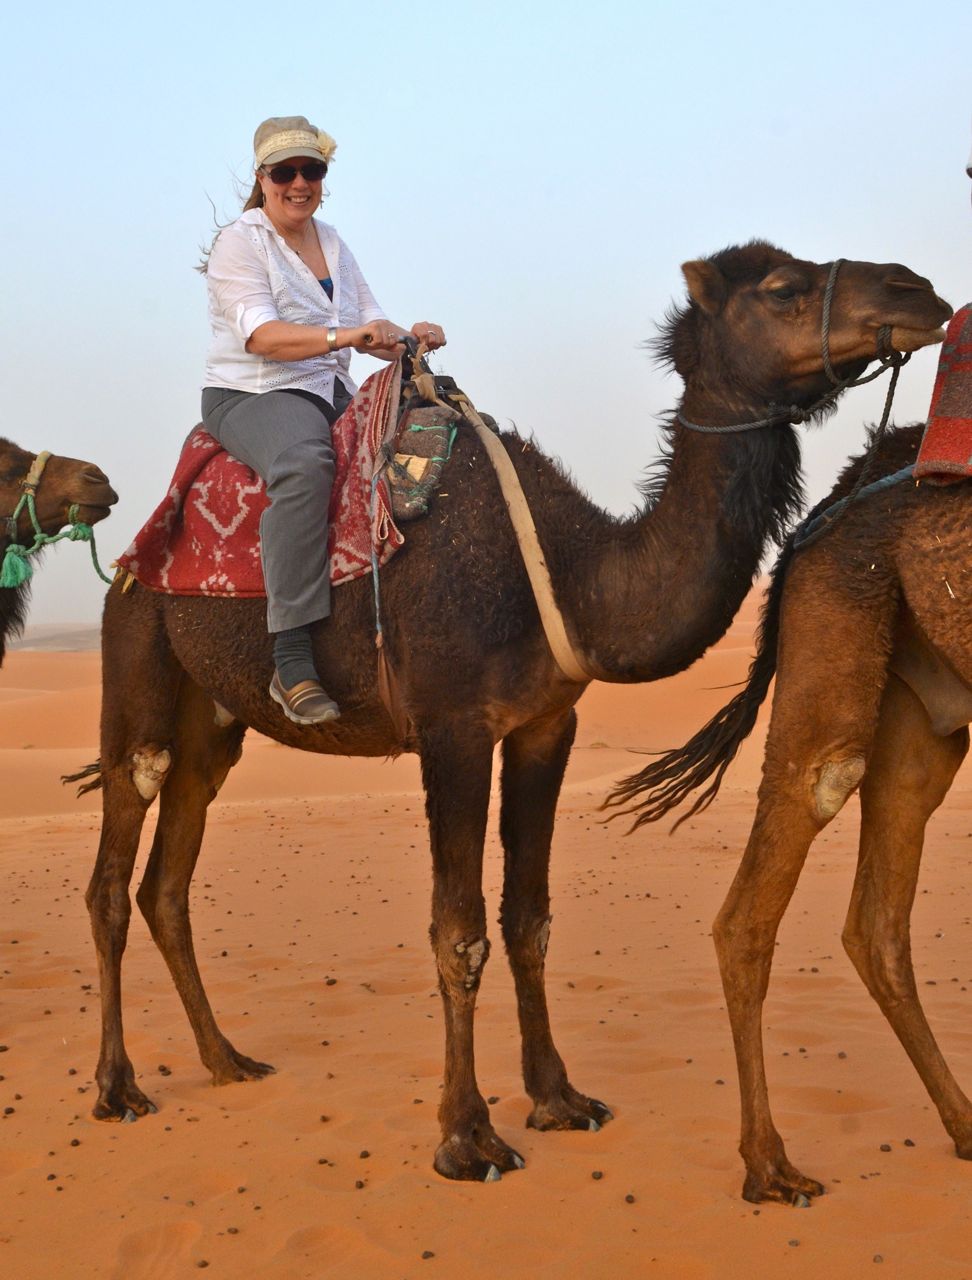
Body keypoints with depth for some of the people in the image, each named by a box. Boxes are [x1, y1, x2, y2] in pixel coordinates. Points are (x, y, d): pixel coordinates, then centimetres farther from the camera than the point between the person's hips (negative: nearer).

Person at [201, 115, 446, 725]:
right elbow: (261, 335, -19)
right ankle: (292, 662, -41)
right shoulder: (241, 242, -4)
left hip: (335, 394, 7)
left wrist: (409, 337, -8)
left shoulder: (333, 243, 17)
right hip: (252, 394, -7)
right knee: (304, 463, -39)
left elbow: (371, 323, 14)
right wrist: (344, 335, -31)